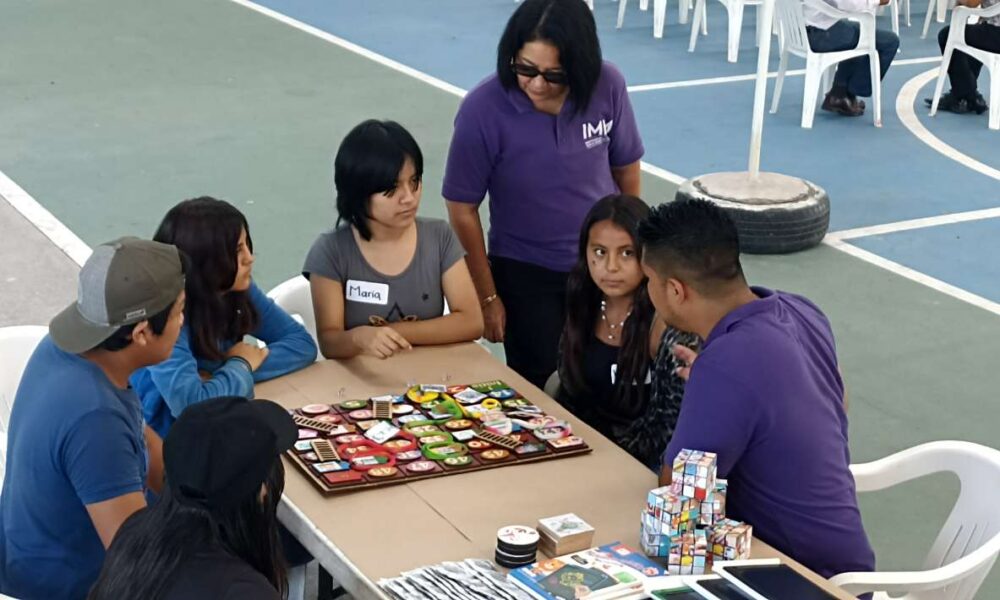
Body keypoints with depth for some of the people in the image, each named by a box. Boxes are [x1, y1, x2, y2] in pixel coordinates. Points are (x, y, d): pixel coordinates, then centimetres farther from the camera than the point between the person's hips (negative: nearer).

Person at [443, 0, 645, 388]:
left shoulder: (607, 87, -16)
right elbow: (463, 210, -12)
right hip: (526, 275, -2)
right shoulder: (483, 110, -22)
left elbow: (625, 167, 1)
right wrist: (487, 297, -6)